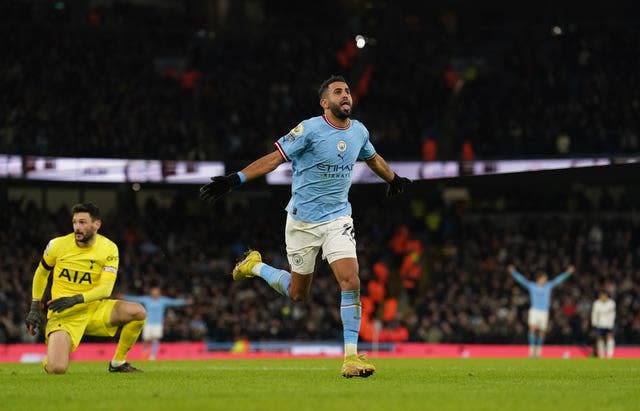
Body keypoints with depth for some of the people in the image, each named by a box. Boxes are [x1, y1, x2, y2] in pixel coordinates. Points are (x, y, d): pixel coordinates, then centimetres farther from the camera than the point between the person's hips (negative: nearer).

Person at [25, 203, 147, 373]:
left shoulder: (109, 248, -8)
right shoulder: (58, 245, -7)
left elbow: (106, 288, -15)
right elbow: (41, 273, 12)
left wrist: (76, 299, -29)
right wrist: (35, 307, 11)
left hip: (94, 308, 2)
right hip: (64, 314, -2)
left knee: (138, 312, -22)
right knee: (56, 369, -24)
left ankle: (118, 362, -1)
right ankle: (50, 357, 18)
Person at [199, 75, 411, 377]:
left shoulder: (359, 131, 3)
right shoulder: (310, 129, -14)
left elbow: (373, 158, 25)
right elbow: (274, 158, -15)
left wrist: (394, 179, 42)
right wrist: (235, 179, -24)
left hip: (338, 218, 3)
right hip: (303, 220, -3)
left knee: (351, 281, -16)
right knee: (297, 292, 9)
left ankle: (351, 355, -11)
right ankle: (255, 266, 38)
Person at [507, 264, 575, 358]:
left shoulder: (549, 286, 5)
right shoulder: (531, 286, 0)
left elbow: (558, 280, 4)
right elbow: (521, 279, -7)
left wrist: (568, 272, -1)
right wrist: (513, 272, -18)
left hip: (544, 312, 2)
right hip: (534, 310, -2)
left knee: (542, 332, 6)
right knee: (532, 329, -19)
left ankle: (538, 350, 21)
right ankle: (532, 350, -21)